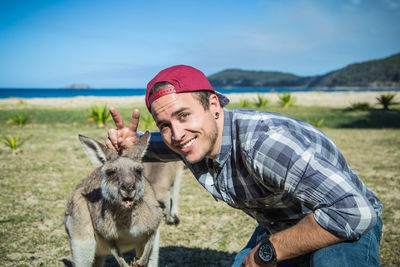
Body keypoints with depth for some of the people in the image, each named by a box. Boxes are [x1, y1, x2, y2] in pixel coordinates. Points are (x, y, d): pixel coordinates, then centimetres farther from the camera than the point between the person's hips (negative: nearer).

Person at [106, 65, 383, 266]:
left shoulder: (263, 141, -39)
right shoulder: (190, 138, -12)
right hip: (278, 228, 7)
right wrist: (129, 142, -15)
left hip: (349, 229, -6)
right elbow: (152, 146, 12)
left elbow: (355, 211, -45)